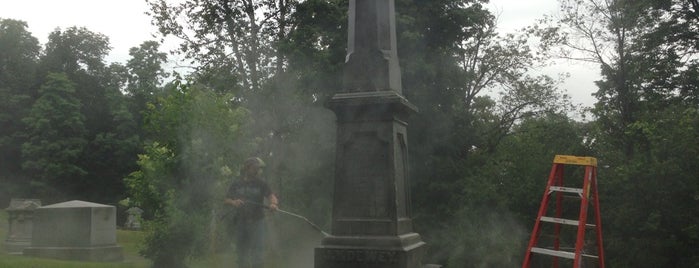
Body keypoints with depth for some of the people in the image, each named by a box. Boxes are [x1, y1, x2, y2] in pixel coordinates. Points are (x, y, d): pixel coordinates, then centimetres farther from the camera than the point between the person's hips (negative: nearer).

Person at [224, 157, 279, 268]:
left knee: (258, 246, -11)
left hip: (257, 221, -2)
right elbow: (227, 200, 7)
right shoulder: (236, 185, 8)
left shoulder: (261, 184, 3)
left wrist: (273, 203, -34)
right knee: (241, 249, 9)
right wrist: (234, 202, -16)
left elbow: (271, 195, -11)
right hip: (240, 221, 2)